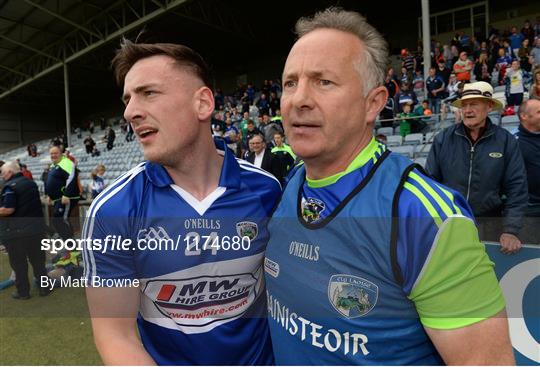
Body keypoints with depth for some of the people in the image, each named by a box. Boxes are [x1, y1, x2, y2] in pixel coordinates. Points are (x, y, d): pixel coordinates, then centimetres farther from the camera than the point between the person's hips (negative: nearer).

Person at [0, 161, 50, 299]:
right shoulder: (32, 183, 9)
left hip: (15, 232, -6)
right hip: (36, 228, 7)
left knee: (18, 263, 7)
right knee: (38, 260, 14)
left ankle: (23, 292, 16)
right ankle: (44, 288, 21)